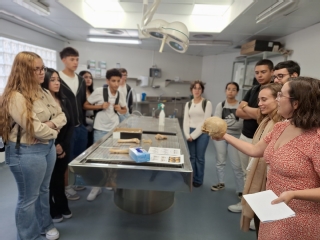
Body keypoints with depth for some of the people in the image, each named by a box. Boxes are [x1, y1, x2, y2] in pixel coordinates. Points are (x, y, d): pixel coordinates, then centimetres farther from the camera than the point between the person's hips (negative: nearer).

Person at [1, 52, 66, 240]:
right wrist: (53, 131, -7)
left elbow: (62, 116, 7)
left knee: (43, 190, 23)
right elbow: (35, 129, -25)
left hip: (48, 147, 8)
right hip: (26, 152, -8)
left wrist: (51, 124, -14)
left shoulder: (44, 93, 7)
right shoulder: (15, 97, -19)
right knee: (29, 198, 9)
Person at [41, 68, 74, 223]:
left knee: (59, 177, 17)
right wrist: (54, 146, -13)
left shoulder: (64, 101, 5)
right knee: (49, 179, 10)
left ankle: (62, 207, 32)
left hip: (64, 147, 5)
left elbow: (71, 125, 4)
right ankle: (52, 211, 27)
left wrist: (63, 146, -5)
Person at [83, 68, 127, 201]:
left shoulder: (120, 95, -1)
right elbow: (85, 106, -5)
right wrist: (100, 106, -19)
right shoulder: (99, 91, -12)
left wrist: (120, 109, -9)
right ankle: (96, 187, 17)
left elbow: (125, 110, 14)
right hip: (100, 129, -3)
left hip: (115, 129, 3)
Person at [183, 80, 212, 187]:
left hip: (202, 133, -4)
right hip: (190, 133, 4)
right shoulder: (188, 104, 10)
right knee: (192, 156, 11)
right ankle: (192, 178, 25)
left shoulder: (207, 103, -4)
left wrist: (194, 135, -11)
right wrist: (187, 135, -8)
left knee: (199, 157, 3)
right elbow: (186, 120, 6)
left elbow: (205, 122, -9)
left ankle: (199, 180, 19)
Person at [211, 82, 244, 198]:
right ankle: (221, 183, 33)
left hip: (235, 137, -2)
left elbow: (241, 124, -11)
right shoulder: (220, 105, 3)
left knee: (237, 165, -3)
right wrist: (233, 122, -14)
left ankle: (241, 190, 10)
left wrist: (224, 123, -14)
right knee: (220, 161, 15)